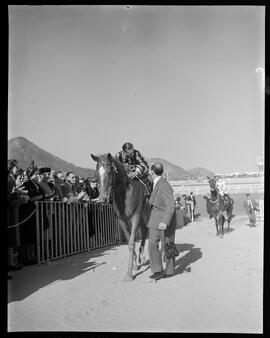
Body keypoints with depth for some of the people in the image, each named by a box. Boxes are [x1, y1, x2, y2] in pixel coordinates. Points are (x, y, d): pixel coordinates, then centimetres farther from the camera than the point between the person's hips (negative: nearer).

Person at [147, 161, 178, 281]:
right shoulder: (156, 184, 6)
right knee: (152, 244, 4)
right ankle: (158, 270, 14)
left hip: (165, 221, -8)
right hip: (155, 221, 8)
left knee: (167, 246, 6)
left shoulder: (164, 186, -21)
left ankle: (170, 270, 22)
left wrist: (165, 222, -35)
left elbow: (171, 206, -27)